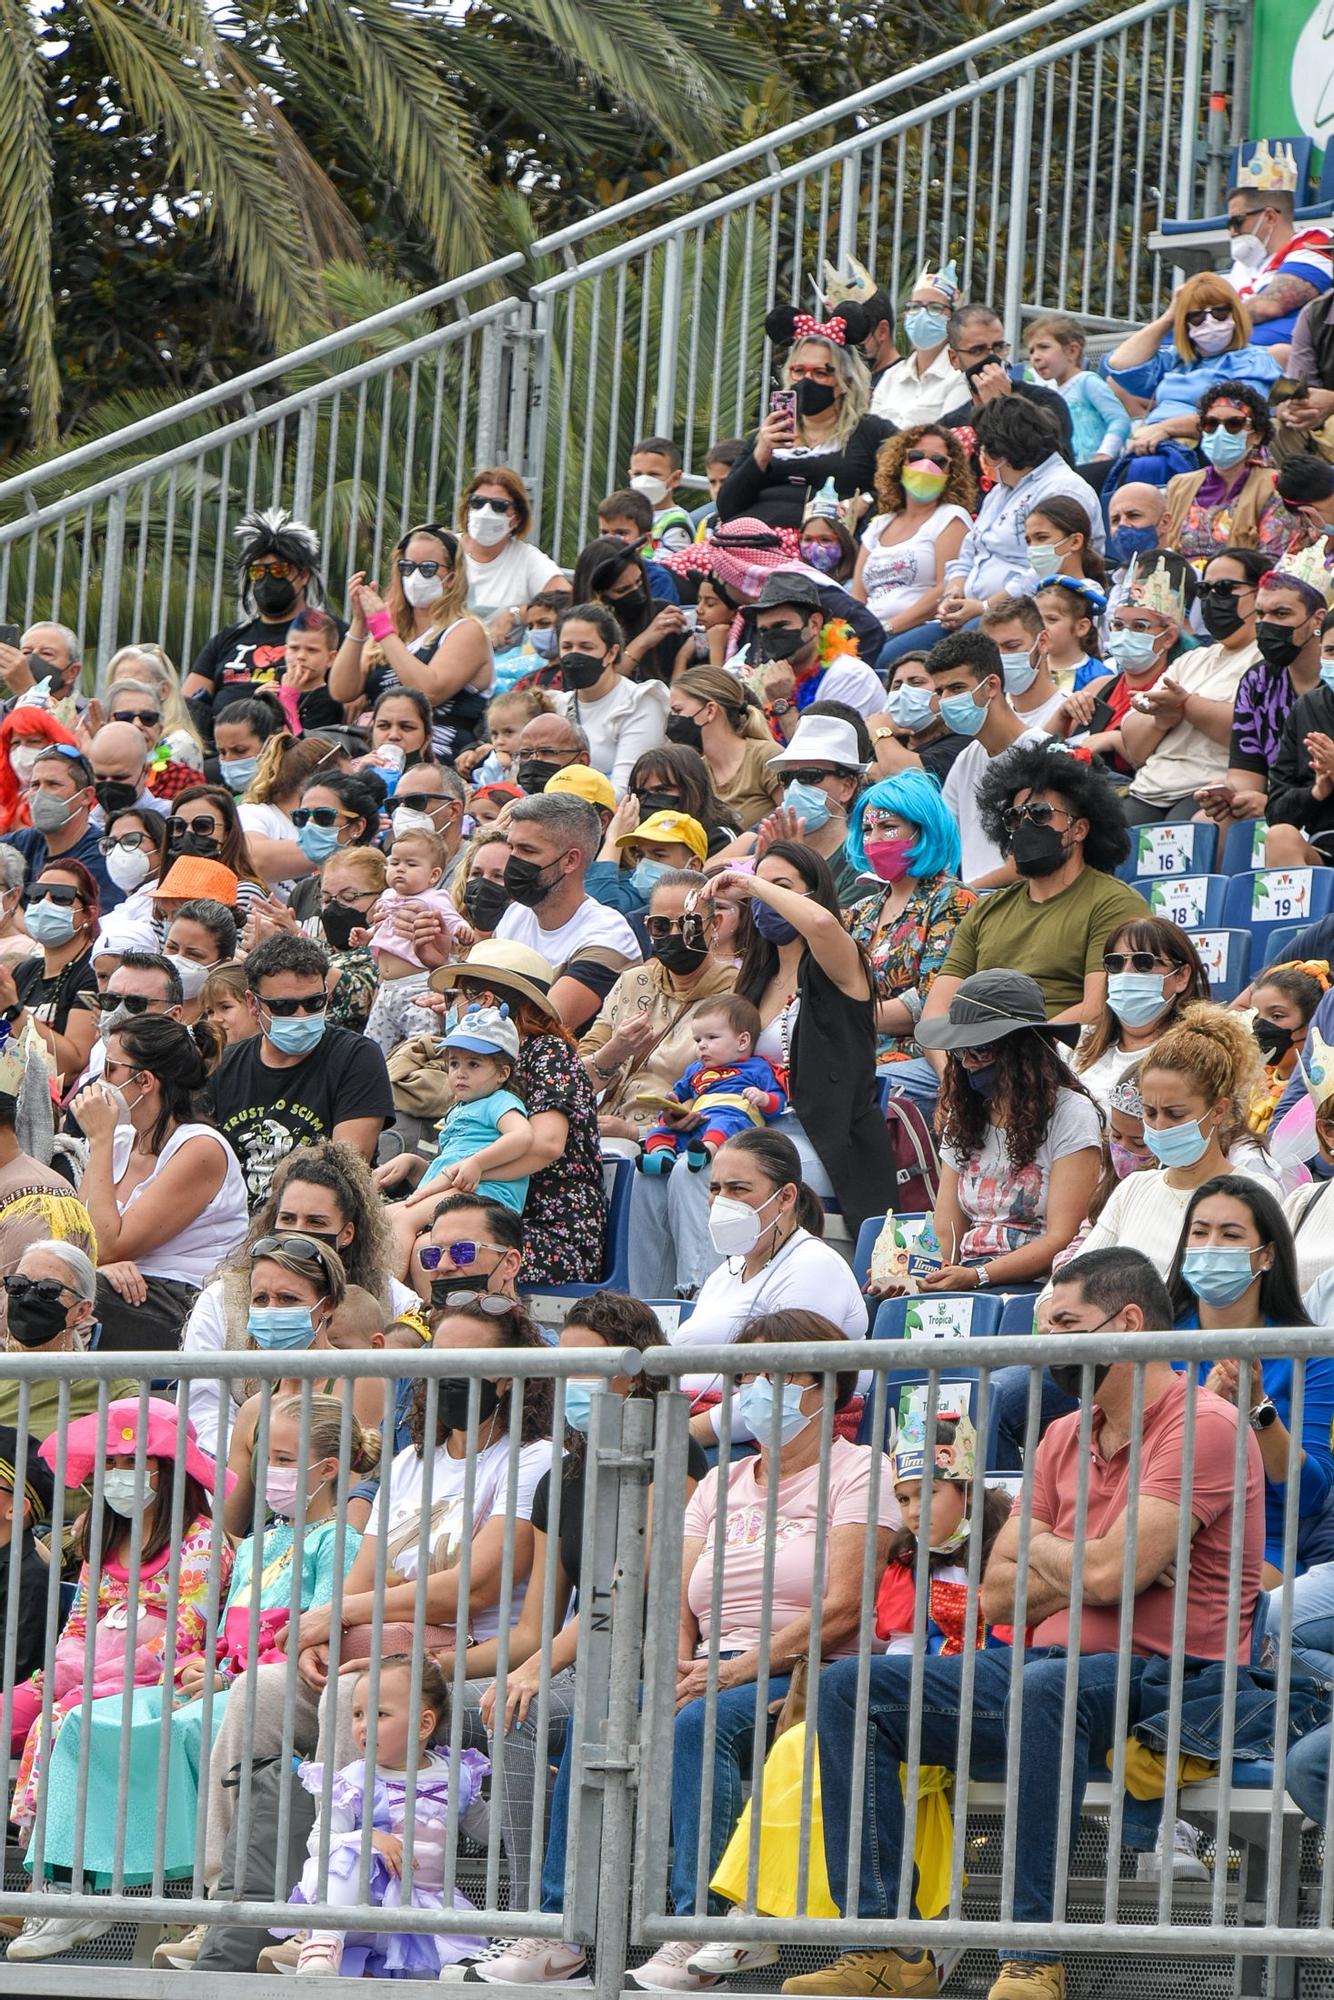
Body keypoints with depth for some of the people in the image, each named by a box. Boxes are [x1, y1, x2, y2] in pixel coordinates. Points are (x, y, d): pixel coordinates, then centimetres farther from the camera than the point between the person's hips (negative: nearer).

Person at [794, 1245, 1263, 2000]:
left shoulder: (1204, 1426, -8)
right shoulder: (1065, 1437, 18)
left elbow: (1109, 1575, -17)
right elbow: (997, 1596, 13)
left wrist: (1038, 1549, 4)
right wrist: (1084, 1564, -5)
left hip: (1168, 1683, -8)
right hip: (1057, 1667, 8)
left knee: (1046, 1688, -41)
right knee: (850, 1688, -5)